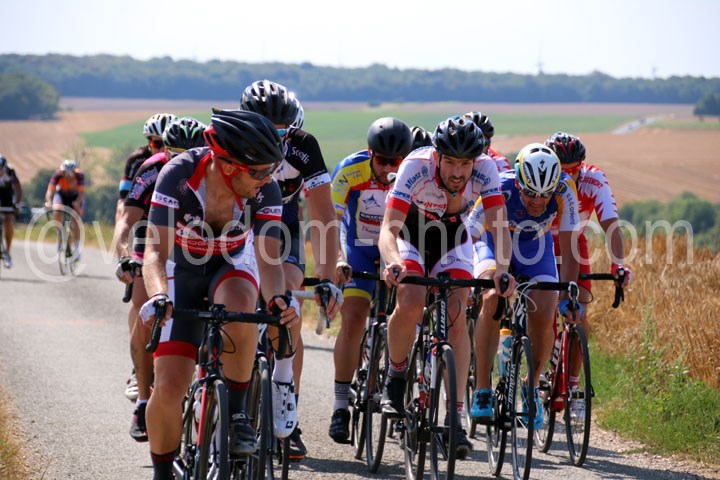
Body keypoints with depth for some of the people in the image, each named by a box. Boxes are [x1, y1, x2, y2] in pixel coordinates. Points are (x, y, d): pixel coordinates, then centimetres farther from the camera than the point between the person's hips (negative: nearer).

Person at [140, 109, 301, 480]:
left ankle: (237, 412, -18)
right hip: (183, 272, 0)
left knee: (238, 305, -38)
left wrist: (278, 298, -50)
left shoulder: (265, 189, -26)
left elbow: (268, 259, -28)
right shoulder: (179, 175, -31)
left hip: (233, 267, 1)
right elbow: (156, 251, -33)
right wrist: (158, 295, -53)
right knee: (168, 387, -14)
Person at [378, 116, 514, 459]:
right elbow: (389, 229, -40)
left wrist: (502, 269, -50)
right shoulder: (416, 167, -34)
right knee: (411, 305, -28)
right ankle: (396, 376, 0)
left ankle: (455, 417, -17)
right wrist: (393, 264, -60)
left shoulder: (485, 170, -27)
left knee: (456, 315, -18)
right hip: (410, 235, -2)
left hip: (453, 241, 2)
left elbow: (500, 227, -30)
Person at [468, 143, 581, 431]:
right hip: (493, 239, -2)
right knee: (492, 301, -29)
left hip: (535, 245, 2)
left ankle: (532, 388, 10)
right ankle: (482, 391, -22)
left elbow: (568, 249, -29)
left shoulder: (564, 192, -31)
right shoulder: (500, 189, -36)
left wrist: (568, 295, -38)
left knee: (543, 318, -16)